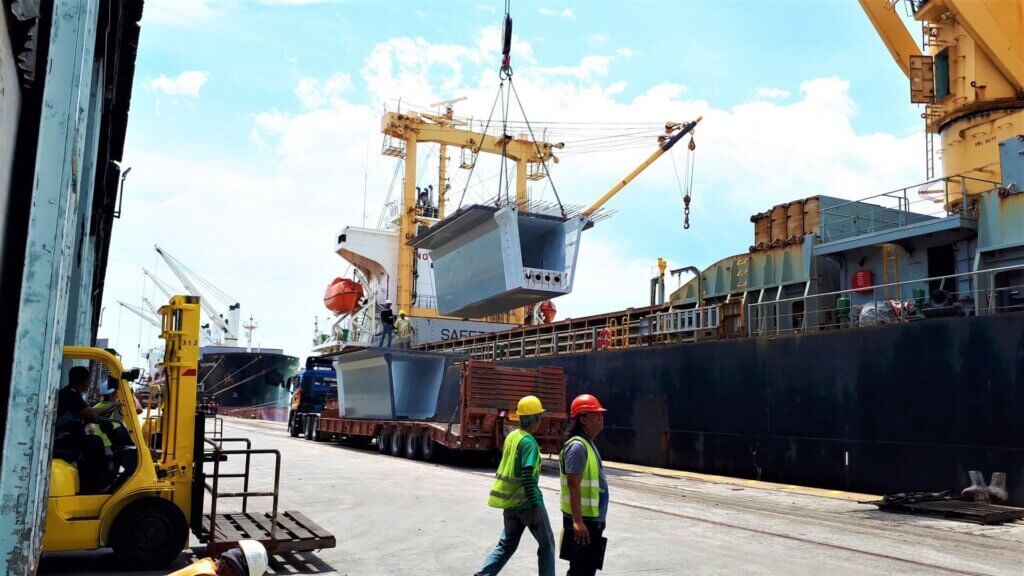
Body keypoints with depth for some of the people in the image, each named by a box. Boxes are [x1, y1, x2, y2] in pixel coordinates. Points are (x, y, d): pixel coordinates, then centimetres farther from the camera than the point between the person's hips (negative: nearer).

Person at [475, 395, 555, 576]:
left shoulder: (511, 436, 7)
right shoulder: (529, 442, -18)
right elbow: (527, 477, -24)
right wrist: (535, 508, -23)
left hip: (509, 502, 8)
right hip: (526, 502, -8)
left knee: (507, 545, 16)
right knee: (547, 545, 9)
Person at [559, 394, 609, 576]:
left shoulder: (588, 444, 14)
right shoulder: (577, 446, -18)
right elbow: (573, 485, -24)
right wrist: (577, 521, -28)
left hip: (592, 519, 10)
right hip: (582, 520, -10)